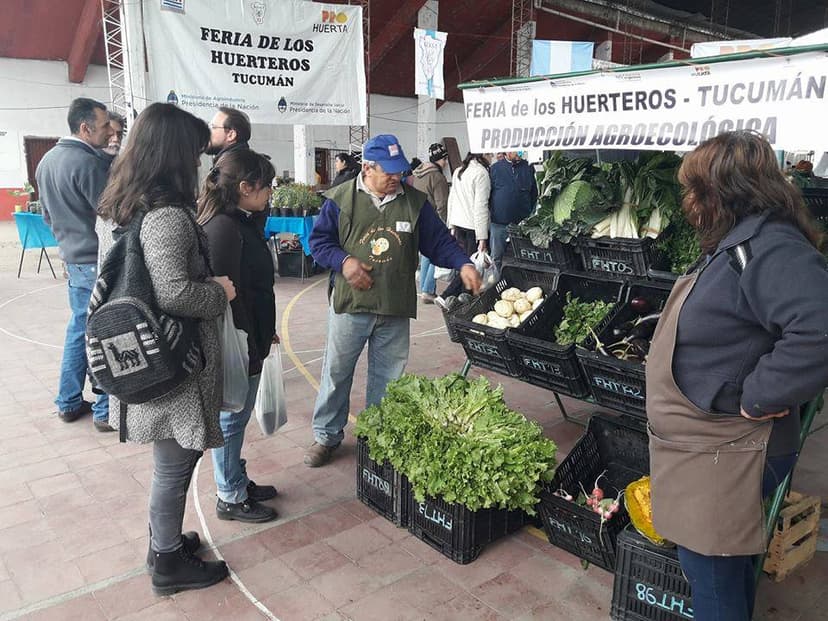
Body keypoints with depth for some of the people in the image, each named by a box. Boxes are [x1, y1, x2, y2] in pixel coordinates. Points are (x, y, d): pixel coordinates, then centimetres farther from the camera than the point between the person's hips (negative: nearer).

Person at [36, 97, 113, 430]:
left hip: (73, 259, 9)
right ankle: (106, 411, 6)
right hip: (100, 261, -9)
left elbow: (47, 213, 18)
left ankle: (69, 403, 25)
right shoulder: (88, 162, -19)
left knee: (79, 328, 17)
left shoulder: (47, 161, 10)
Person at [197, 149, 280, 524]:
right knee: (231, 419, 6)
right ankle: (231, 499, 22)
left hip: (250, 336, 10)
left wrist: (264, 333, 20)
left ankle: (237, 482, 37)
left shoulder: (240, 222, 9)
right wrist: (249, 349, -19)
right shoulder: (224, 229, -22)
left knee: (233, 418, 21)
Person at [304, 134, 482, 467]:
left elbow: (439, 240, 5)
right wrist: (344, 261, -16)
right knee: (336, 371, 8)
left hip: (396, 310, 2)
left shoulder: (415, 201, 4)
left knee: (388, 377, 11)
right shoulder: (341, 199, -2)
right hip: (350, 305, -1)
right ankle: (326, 435, 26)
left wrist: (463, 264, -11)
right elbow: (319, 240, 1)